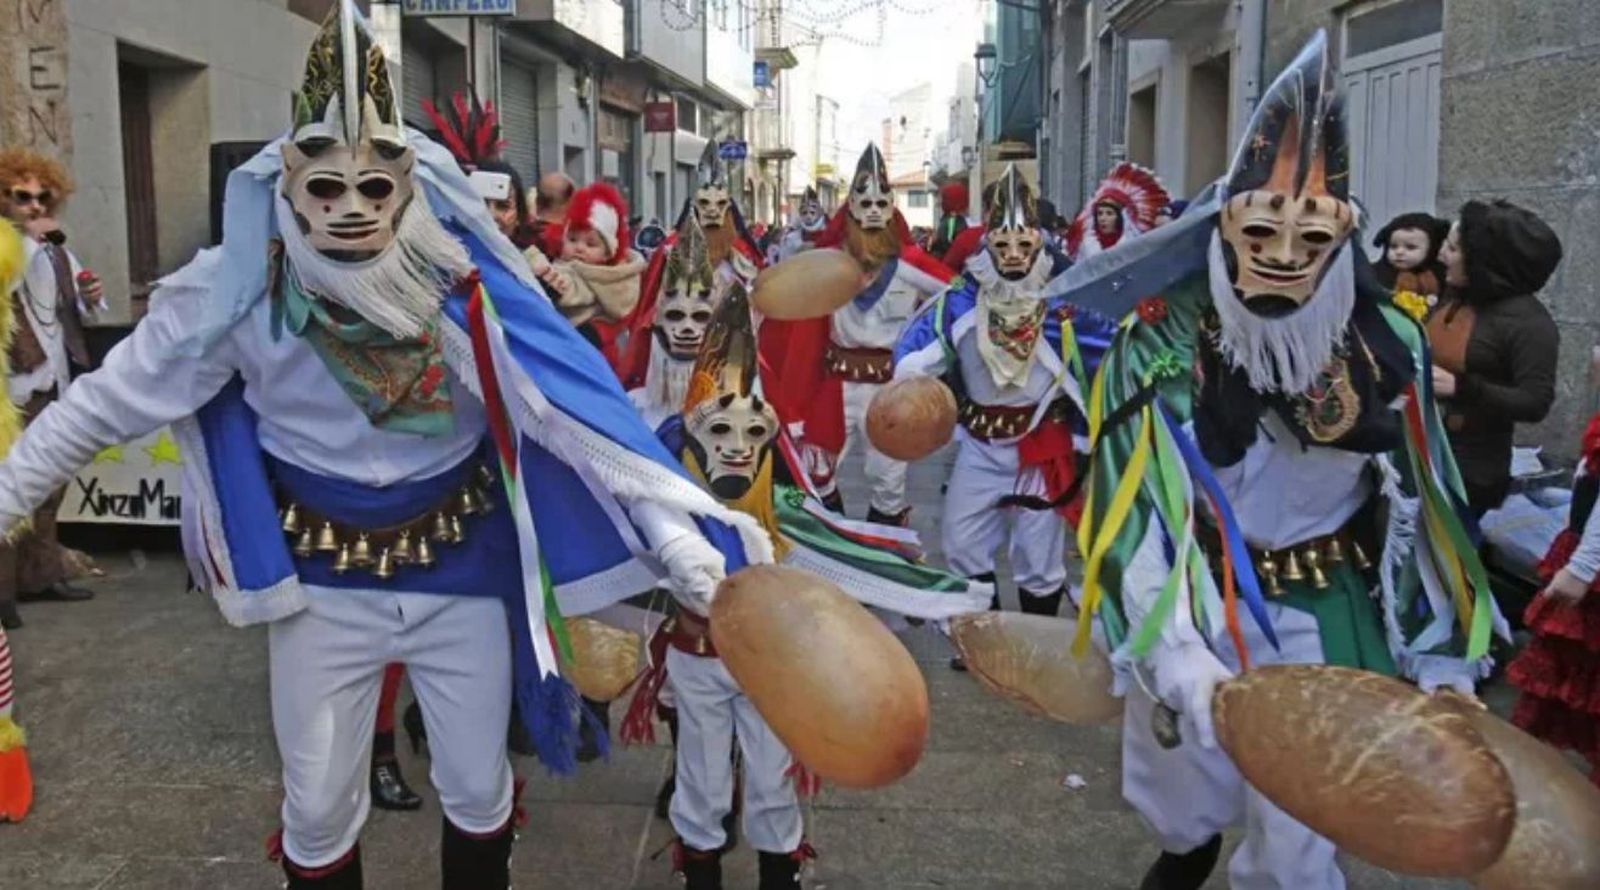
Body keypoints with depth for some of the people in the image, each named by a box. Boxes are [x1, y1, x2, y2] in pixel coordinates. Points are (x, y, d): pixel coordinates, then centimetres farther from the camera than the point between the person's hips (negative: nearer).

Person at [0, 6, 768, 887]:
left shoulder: (463, 285, -17)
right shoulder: (239, 290, -16)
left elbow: (577, 413, -21)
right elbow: (107, 402, -5)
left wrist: (679, 536, -27)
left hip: (461, 564, 0)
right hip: (322, 581, 0)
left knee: (477, 789, 16)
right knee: (317, 806, 14)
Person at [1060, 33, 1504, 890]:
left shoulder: (1385, 344, -11)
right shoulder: (1160, 340, -21)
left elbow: (1423, 506, -1)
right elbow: (1134, 505, -27)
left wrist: (1447, 656, -2)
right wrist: (1176, 653, -41)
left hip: (1323, 616, 1)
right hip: (1192, 600, 0)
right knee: (1182, 784, 22)